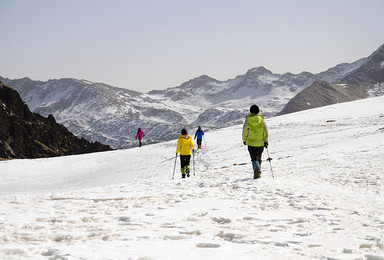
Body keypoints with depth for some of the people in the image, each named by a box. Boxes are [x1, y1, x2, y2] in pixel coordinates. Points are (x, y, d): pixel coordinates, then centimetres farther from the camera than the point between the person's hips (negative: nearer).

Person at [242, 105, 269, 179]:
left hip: (251, 143, -2)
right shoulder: (261, 120, -2)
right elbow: (266, 132, -1)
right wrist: (266, 141, 6)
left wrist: (244, 140, 15)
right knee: (258, 158, 17)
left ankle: (257, 170, -22)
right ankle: (258, 171, 19)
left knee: (254, 159, 0)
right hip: (260, 143, 2)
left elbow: (244, 131, 1)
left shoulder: (247, 120, -4)